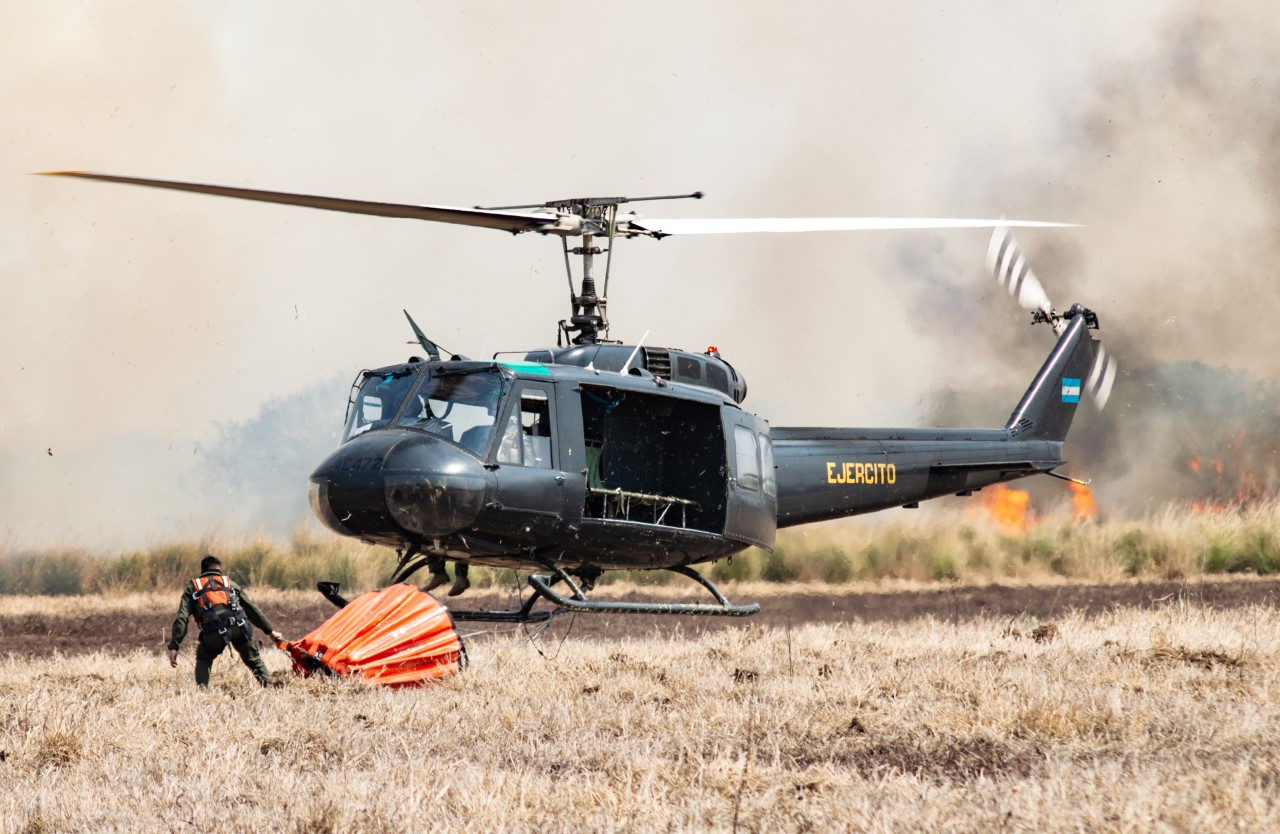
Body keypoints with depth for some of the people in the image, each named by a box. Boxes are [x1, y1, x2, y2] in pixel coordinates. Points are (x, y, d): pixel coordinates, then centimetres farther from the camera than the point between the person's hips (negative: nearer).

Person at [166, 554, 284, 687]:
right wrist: (270, 631, 42)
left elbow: (181, 618, 13)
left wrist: (173, 646, 9)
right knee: (253, 659, 23)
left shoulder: (192, 588, 25)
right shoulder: (231, 584, 31)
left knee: (203, 659, 26)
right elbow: (252, 609, 34)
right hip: (239, 626, 1)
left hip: (214, 631, -1)